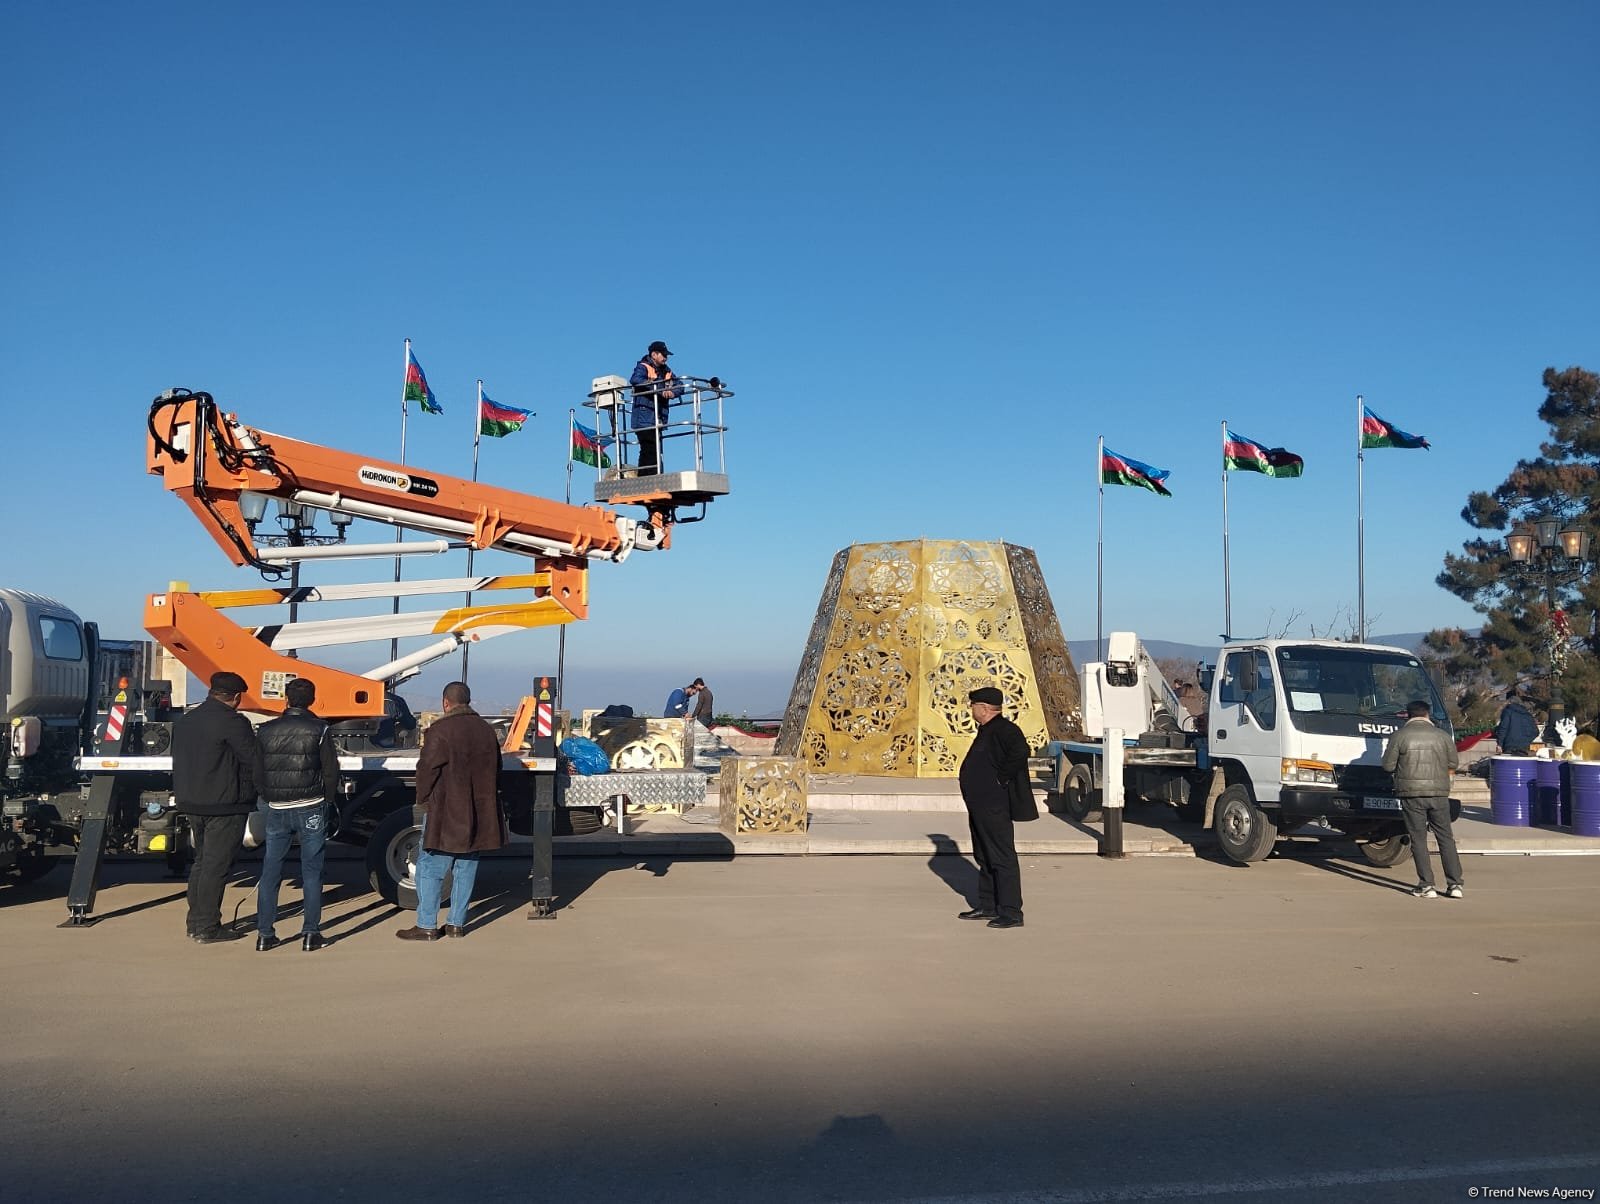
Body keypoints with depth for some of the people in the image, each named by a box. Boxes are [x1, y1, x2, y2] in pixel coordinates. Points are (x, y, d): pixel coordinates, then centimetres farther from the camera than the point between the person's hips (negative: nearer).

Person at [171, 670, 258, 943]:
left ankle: (195, 923, 22)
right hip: (224, 805, -8)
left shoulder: (185, 720, 13)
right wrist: (254, 788, 4)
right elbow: (254, 760, -13)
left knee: (201, 861, 17)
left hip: (192, 803, 9)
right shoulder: (231, 721, -15)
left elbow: (179, 761, 19)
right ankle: (208, 928, 2)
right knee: (216, 866, -2)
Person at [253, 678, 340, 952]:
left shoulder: (266, 731, 3)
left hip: (275, 809, 3)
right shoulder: (319, 730, -6)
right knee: (311, 871, 4)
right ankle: (311, 934, 6)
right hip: (311, 810, -3)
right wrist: (328, 802, 10)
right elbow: (331, 772, -4)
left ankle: (264, 934, 13)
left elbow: (257, 773, 7)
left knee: (270, 871, 10)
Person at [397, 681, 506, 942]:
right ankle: (457, 923, 16)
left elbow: (427, 769, -12)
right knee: (466, 869, 12)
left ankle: (426, 926, 5)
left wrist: (423, 799, 4)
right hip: (478, 814, 6)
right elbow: (496, 769, 15)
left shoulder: (441, 730, -12)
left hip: (445, 813, -6)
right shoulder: (486, 730, 9)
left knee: (430, 868, 2)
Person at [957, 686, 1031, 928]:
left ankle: (1011, 913, -2)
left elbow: (1020, 753, -33)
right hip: (979, 806, 11)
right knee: (984, 858, 17)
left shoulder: (1004, 730, -16)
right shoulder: (986, 731, 16)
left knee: (1002, 858, -7)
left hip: (993, 807, -11)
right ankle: (988, 906, 26)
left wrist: (1001, 778, -24)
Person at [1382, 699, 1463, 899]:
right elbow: (1452, 765, 10)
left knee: (1419, 839, 3)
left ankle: (1426, 886, 1)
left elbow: (1388, 765, -3)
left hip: (1412, 794, -2)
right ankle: (1454, 884, 8)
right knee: (1446, 838, 10)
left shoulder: (1399, 736, -5)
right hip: (1439, 793, 2)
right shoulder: (1442, 736, 2)